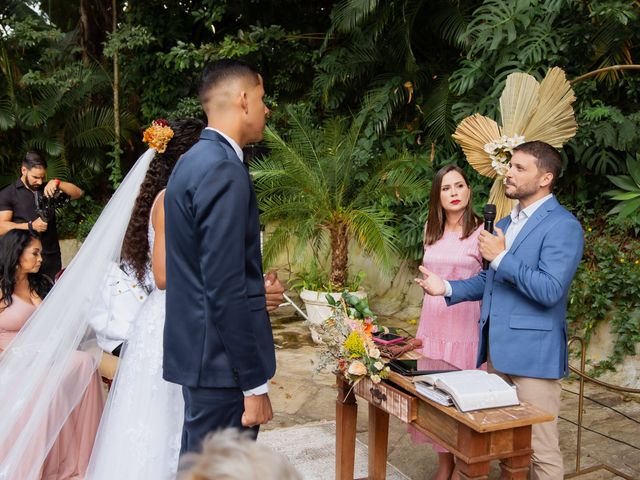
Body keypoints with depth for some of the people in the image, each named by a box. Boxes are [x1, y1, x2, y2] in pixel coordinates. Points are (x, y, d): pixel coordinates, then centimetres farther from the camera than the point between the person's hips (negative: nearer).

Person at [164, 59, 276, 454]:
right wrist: (254, 384, -18)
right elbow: (225, 290, -23)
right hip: (222, 361, -10)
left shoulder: (196, 160, 12)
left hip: (197, 350, 10)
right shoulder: (224, 170, -19)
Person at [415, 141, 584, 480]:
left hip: (533, 353, -8)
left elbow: (550, 291, -21)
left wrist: (501, 257, -19)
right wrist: (447, 288, 8)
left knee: (540, 450, 2)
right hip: (496, 351, 8)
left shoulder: (562, 226, -11)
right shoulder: (505, 223, 15)